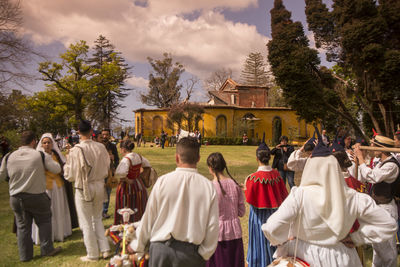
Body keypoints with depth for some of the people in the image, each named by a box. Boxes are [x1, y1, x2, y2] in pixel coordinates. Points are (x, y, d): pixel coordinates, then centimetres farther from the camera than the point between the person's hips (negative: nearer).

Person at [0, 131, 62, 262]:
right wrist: (50, 160, 11)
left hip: (15, 198, 3)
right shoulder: (42, 156, -11)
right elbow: (57, 169, -7)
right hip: (37, 196, -3)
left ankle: (25, 255, 22)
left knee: (23, 225, 14)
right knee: (44, 221, 15)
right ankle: (47, 249, 18)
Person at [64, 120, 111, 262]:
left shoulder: (76, 150, -17)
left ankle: (92, 254, 21)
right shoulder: (101, 147, -6)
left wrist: (67, 161, 4)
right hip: (99, 186, 4)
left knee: (86, 222, 11)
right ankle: (105, 249, 23)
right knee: (97, 218, 22)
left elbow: (70, 176, -11)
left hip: (84, 188, -4)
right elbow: (107, 167, 5)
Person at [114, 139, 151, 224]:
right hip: (139, 186, 7)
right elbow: (147, 166, 20)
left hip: (127, 188, -7)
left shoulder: (126, 159, -20)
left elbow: (119, 174, -36)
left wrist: (127, 180, -21)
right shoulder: (138, 156, 3)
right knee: (138, 211, 16)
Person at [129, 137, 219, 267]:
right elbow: (213, 226, -6)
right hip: (191, 253, 1)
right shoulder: (208, 186, -9)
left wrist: (137, 245, 12)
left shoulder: (163, 181, -10)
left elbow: (148, 218, -3)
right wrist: (205, 255, 8)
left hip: (161, 249, 0)